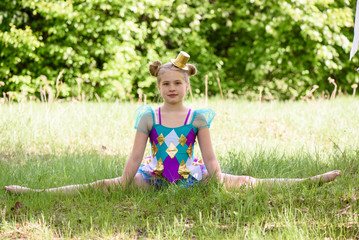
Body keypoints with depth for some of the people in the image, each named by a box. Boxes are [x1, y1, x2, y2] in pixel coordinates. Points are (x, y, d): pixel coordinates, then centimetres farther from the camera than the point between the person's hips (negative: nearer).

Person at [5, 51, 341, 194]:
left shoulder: (198, 117, 0)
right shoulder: (148, 117, 0)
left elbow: (210, 157, 2)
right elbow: (136, 156, -1)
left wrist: (219, 182, -4)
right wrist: (121, 186, -5)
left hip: (192, 178, 0)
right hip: (155, 177, 0)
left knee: (246, 182, -4)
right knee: (103, 185, -11)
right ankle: (34, 193, -14)